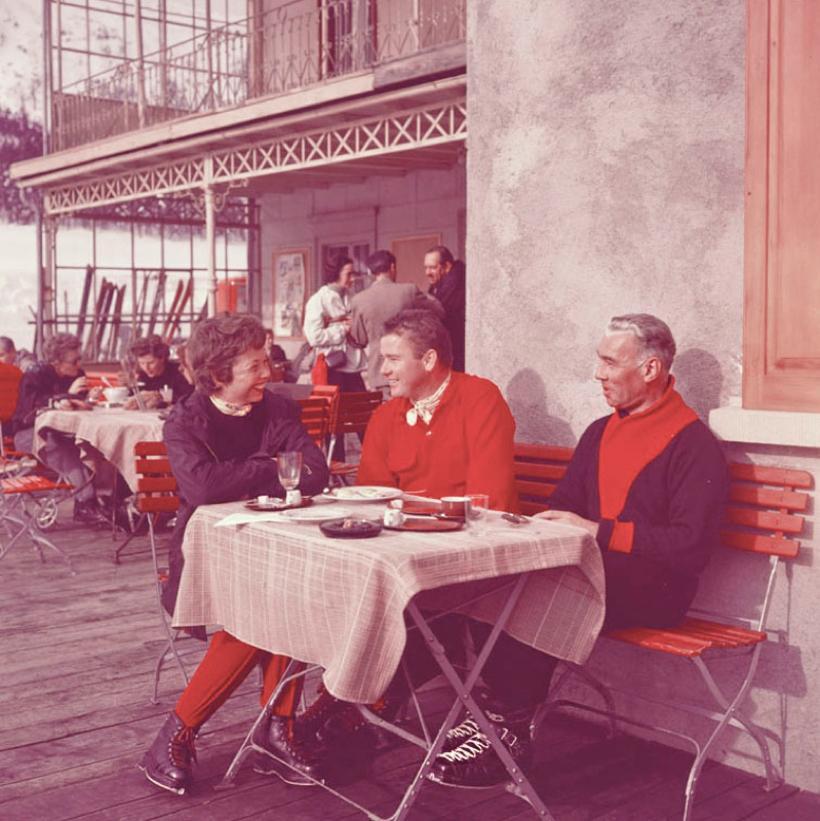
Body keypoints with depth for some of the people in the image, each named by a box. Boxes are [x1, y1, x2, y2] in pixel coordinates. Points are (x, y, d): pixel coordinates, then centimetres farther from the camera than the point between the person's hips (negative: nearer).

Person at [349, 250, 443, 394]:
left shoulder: (358, 300, -4)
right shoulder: (409, 290, -6)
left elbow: (359, 339, 6)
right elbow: (438, 311, 8)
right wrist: (429, 298, 27)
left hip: (379, 376, 0)